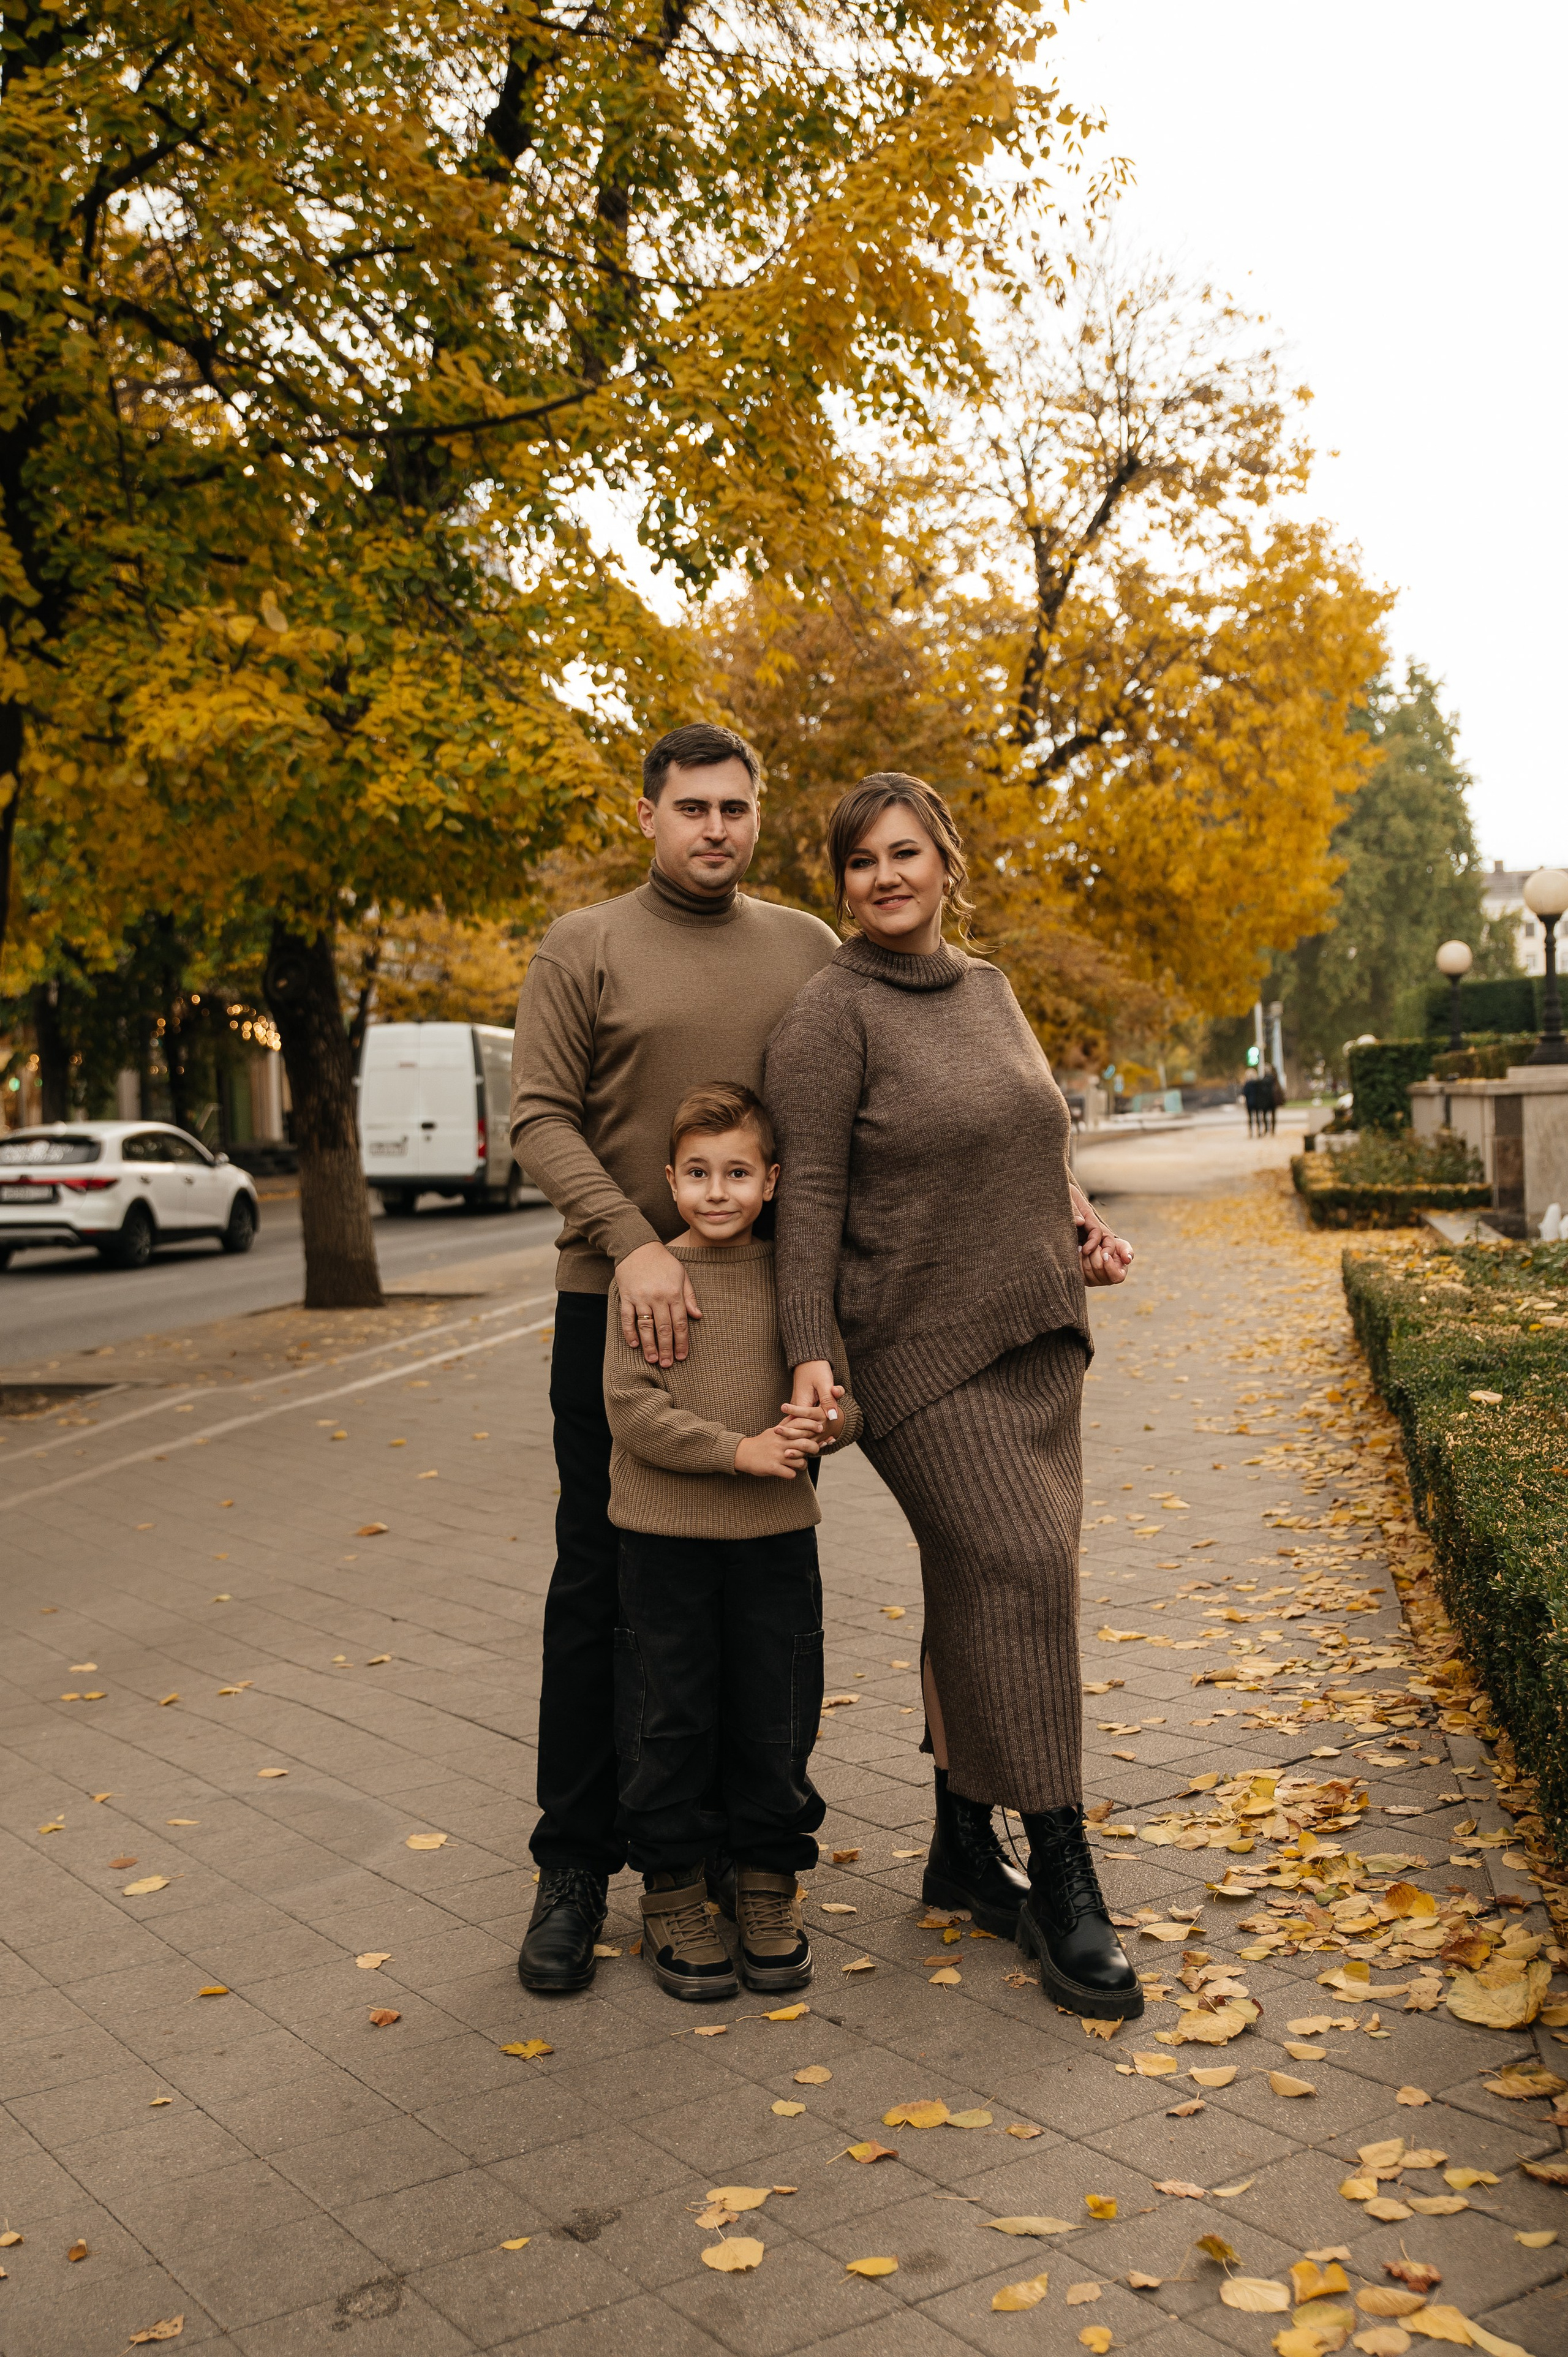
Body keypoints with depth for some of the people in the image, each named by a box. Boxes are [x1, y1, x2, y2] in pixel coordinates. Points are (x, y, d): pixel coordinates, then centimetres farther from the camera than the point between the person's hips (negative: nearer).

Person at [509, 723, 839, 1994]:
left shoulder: (807, 948, 9)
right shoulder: (585, 948, 1)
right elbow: (541, 1119, -6)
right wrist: (634, 1244, -19)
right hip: (620, 1303, -2)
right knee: (601, 1588, 3)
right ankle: (576, 1867, 15)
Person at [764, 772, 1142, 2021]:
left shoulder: (986, 988, 12)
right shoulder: (832, 1014, -9)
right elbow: (810, 1195, -11)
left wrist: (1082, 1225, 5)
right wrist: (810, 1351, -17)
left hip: (1033, 1334, 7)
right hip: (922, 1347, -7)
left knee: (988, 1589, 10)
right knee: (1014, 1572, -13)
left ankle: (965, 1847, 23)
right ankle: (1062, 1875, -2)